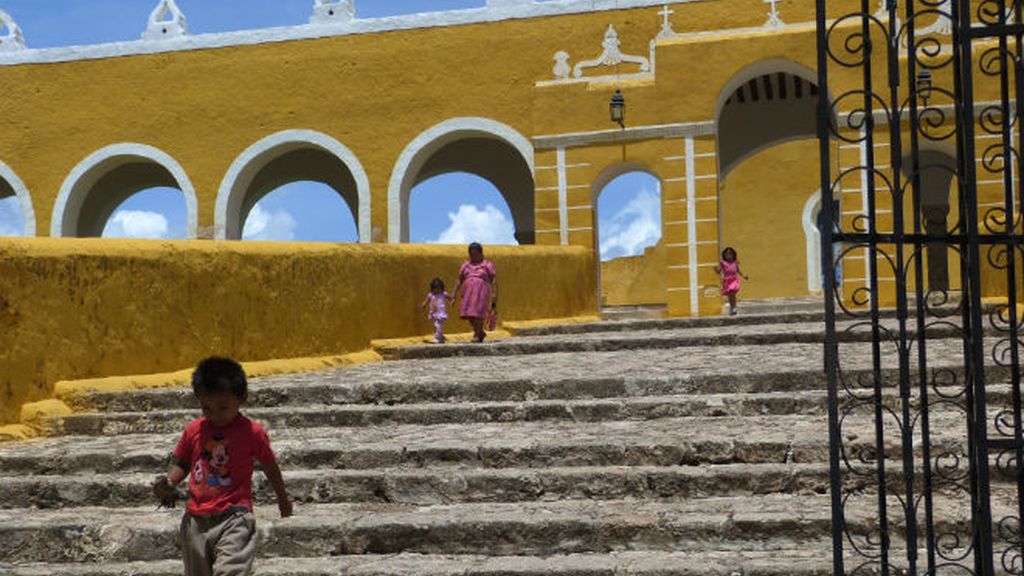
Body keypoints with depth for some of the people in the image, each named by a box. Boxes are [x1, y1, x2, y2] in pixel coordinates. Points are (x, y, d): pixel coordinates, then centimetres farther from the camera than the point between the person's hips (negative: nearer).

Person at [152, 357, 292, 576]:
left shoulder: (252, 432, -5)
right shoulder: (194, 430, 3)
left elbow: (270, 467, 9)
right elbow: (181, 463, 17)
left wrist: (283, 499, 23)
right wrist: (169, 481, -5)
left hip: (234, 518, -4)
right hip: (196, 518, 5)